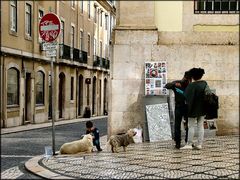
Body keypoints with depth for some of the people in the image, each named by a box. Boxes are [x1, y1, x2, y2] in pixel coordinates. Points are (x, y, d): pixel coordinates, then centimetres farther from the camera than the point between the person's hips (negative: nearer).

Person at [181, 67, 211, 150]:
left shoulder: (191, 85, -17)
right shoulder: (204, 84, 0)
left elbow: (186, 96, -14)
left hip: (193, 109, -6)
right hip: (202, 109, 6)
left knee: (191, 126, 2)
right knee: (200, 126, 10)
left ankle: (189, 144, 5)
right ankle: (199, 144, 12)